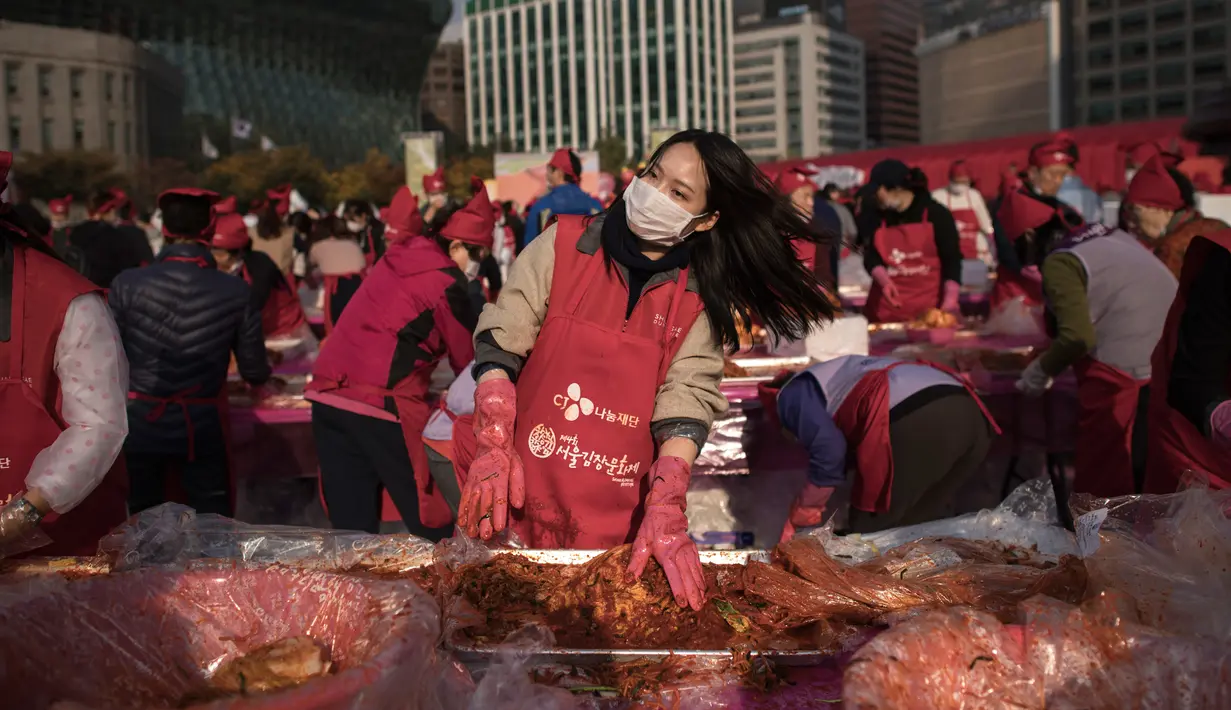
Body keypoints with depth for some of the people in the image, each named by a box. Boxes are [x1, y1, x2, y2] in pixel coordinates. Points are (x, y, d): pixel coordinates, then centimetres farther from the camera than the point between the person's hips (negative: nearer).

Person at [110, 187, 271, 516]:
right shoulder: (235, 291, -10)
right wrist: (261, 372, 20)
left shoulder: (128, 284, -11)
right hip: (202, 426, 0)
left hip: (140, 423, 1)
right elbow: (254, 373, -4)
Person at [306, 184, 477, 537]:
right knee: (432, 525, 2)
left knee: (352, 529, 8)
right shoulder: (445, 282, -4)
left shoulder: (396, 258, 15)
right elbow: (469, 359, 4)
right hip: (380, 406, -7)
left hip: (328, 397, 7)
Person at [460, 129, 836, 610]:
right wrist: (493, 447, -15)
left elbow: (687, 400, -8)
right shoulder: (564, 243, 0)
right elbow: (499, 342, -3)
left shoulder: (702, 300, 0)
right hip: (522, 497, 0)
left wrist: (664, 511, -20)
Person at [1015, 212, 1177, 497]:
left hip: (1123, 367, -8)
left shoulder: (1060, 262, -9)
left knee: (1102, 479, 4)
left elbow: (1078, 336, -18)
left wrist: (1041, 370, -1)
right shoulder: (1109, 234, 15)